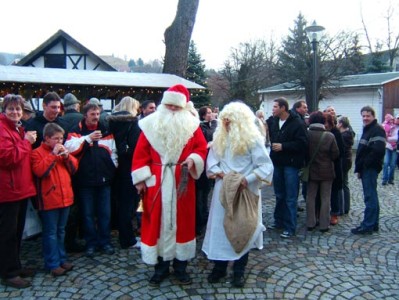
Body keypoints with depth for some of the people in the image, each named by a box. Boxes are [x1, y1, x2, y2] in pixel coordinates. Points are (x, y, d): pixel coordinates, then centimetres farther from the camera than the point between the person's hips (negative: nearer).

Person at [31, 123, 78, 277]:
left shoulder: (62, 151, 14)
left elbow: (74, 168, 11)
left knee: (61, 231, 15)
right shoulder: (38, 152, -6)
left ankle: (61, 259, 25)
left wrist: (67, 156, -6)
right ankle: (53, 264, 8)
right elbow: (40, 171, -20)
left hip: (65, 197, 6)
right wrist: (53, 155, -20)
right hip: (49, 199, -6)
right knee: (50, 233, 1)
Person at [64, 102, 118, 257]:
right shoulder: (77, 131, 1)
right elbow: (69, 148, -16)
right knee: (88, 214, 6)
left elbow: (113, 152, 11)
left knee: (105, 213, 8)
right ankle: (91, 243, 18)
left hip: (104, 179, 2)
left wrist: (113, 168, 0)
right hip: (85, 180, -2)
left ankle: (105, 241, 21)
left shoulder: (106, 131, 10)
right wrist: (87, 138, -20)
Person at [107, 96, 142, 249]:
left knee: (121, 200, 16)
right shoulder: (132, 121, -10)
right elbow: (136, 145, -18)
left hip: (117, 165, 6)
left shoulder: (111, 120, 8)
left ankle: (125, 236, 26)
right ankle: (128, 240, 8)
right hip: (129, 166, -6)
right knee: (129, 202, 1)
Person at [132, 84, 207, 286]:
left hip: (182, 182, 0)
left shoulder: (191, 125, 3)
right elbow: (141, 153, 0)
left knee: (182, 221, 7)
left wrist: (192, 159, -17)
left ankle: (180, 266, 22)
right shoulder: (151, 124, 2)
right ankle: (161, 267, 19)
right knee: (158, 222, 5)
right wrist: (140, 179, -5)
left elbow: (202, 148, 4)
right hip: (156, 182, 0)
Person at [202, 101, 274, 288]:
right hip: (223, 190, 4)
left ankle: (239, 271, 21)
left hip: (244, 191, -4)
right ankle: (219, 267, 24)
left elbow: (266, 166, -13)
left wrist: (247, 179, -22)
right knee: (219, 227, 8)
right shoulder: (219, 137, 7)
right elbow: (211, 160, 7)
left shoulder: (252, 139, -9)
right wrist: (219, 173, -12)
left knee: (241, 230, 6)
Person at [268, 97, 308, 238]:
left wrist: (283, 146, -20)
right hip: (277, 163, 7)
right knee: (279, 195, 16)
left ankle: (290, 228, 5)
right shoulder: (274, 122, 8)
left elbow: (302, 143, -19)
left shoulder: (296, 123, -12)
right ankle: (279, 221, 29)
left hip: (291, 164, -6)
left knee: (290, 197, -2)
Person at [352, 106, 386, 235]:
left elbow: (378, 150, -24)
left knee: (370, 197, -6)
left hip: (370, 169, -10)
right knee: (371, 196, 14)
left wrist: (364, 164, -16)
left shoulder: (377, 129, -11)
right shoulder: (367, 129, 19)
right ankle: (373, 224, 22)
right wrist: (359, 168, 14)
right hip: (366, 169, 10)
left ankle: (367, 226, -1)